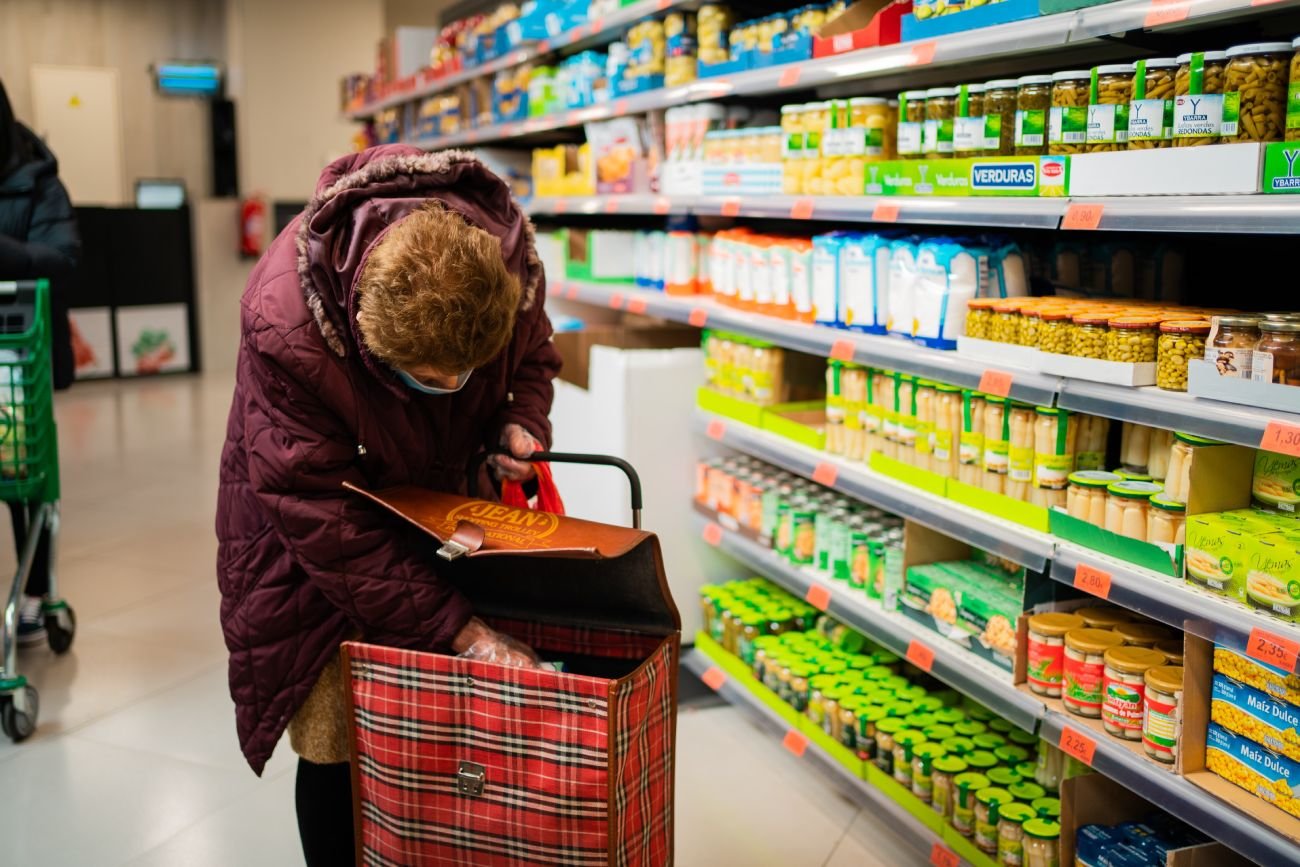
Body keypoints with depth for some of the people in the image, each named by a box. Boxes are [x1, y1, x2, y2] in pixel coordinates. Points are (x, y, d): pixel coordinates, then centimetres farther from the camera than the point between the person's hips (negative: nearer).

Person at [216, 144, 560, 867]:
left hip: (435, 496, 4)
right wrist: (454, 627, -31)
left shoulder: (505, 255, -24)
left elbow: (533, 354, 1)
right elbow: (322, 517, -31)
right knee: (337, 738, -3)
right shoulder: (283, 326, -37)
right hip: (314, 534, -3)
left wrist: (520, 422, -21)